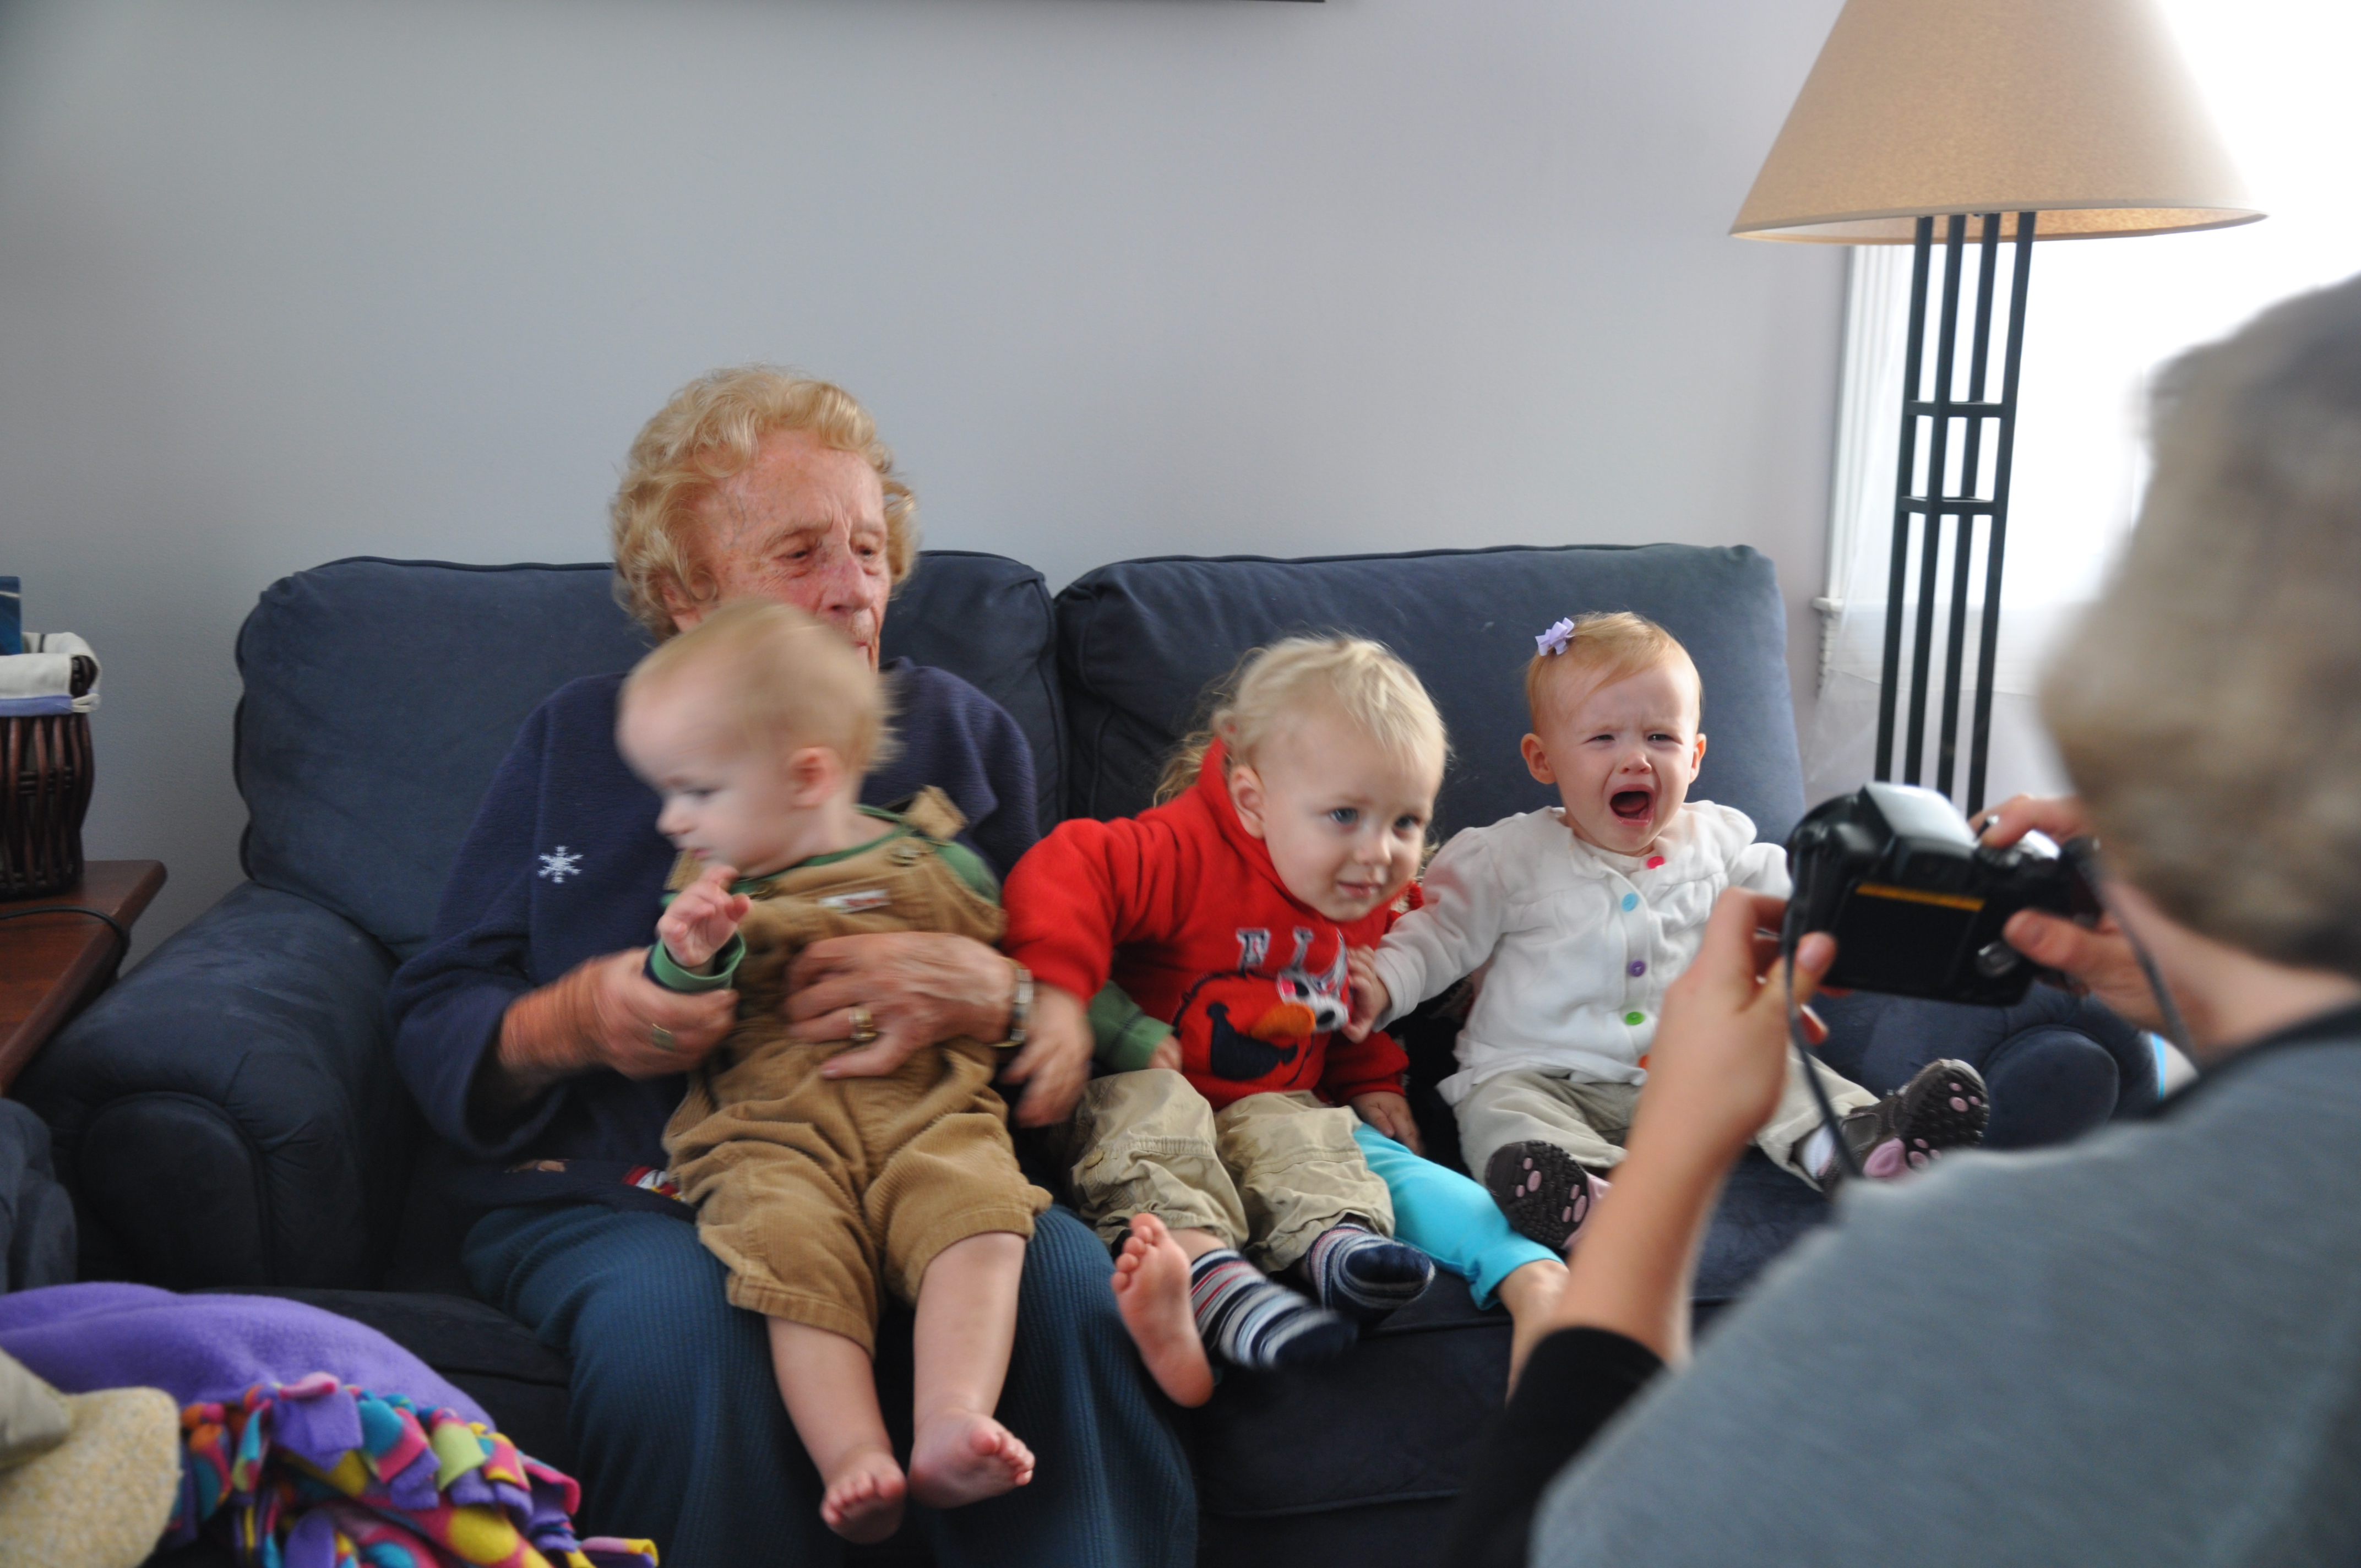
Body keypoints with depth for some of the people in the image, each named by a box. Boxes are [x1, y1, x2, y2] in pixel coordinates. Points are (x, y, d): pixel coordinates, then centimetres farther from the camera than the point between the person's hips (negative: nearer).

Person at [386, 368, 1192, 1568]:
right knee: (673, 1323, -34)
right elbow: (431, 1024, 9)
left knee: (1072, 1284, -31)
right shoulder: (575, 742, 12)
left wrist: (989, 998, -18)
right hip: (617, 1197, 0)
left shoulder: (960, 732, 13)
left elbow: (1081, 1038, 7)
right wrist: (574, 1021, -13)